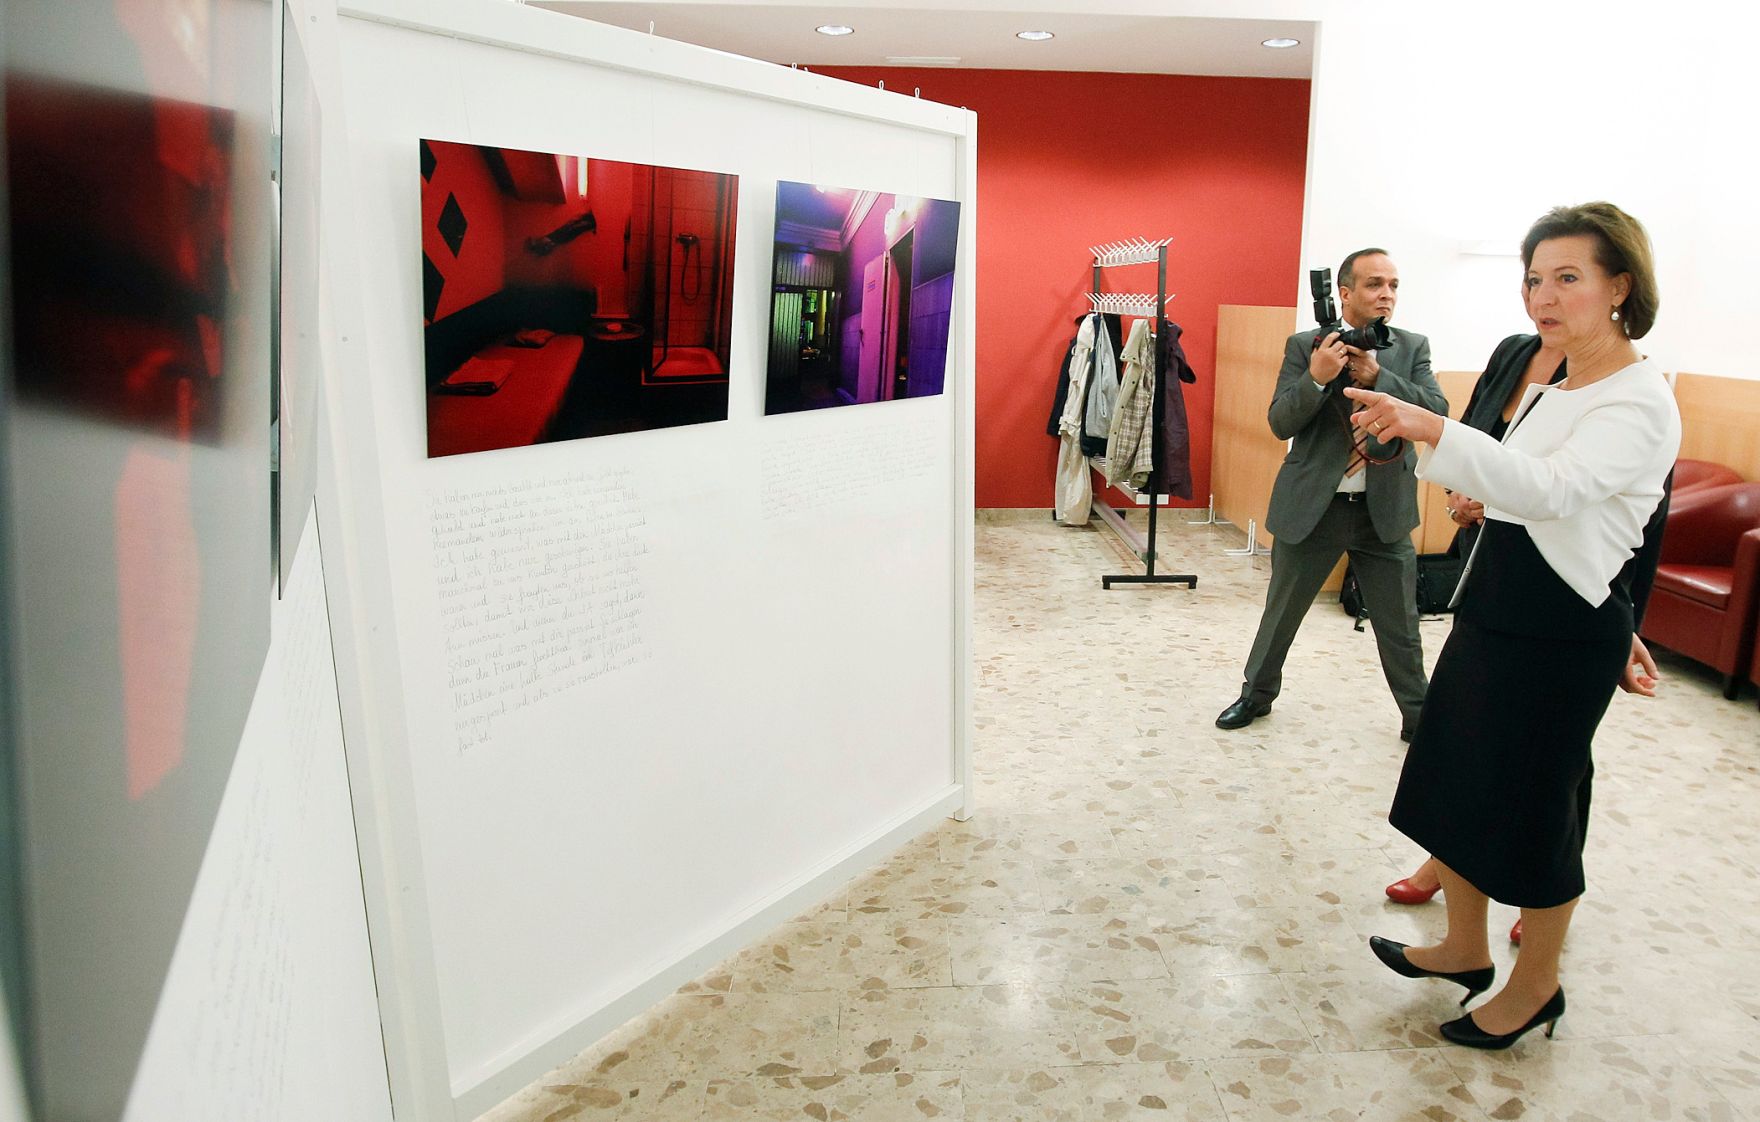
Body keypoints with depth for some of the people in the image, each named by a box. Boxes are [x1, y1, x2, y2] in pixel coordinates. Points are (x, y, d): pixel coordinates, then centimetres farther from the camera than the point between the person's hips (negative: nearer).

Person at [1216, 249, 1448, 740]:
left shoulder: (1412, 348, 3)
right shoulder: (1304, 345, -3)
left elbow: (1437, 410, -11)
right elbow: (1281, 423, -9)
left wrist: (1376, 375, -22)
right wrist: (1317, 377, -26)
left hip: (1385, 510, 1)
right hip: (1311, 506, -1)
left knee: (1400, 625, 10)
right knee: (1281, 612, 14)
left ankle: (1418, 716, 27)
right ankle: (1257, 694, 34)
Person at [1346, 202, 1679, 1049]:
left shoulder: (1639, 403, -18)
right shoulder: (1548, 390, 11)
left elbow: (1552, 490, -36)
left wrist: (1430, 428, -47)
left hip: (1563, 640, -8)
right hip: (1492, 613, 9)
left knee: (1531, 808, 4)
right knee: (1453, 780, 15)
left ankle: (1536, 987, 25)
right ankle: (1464, 949, 35)